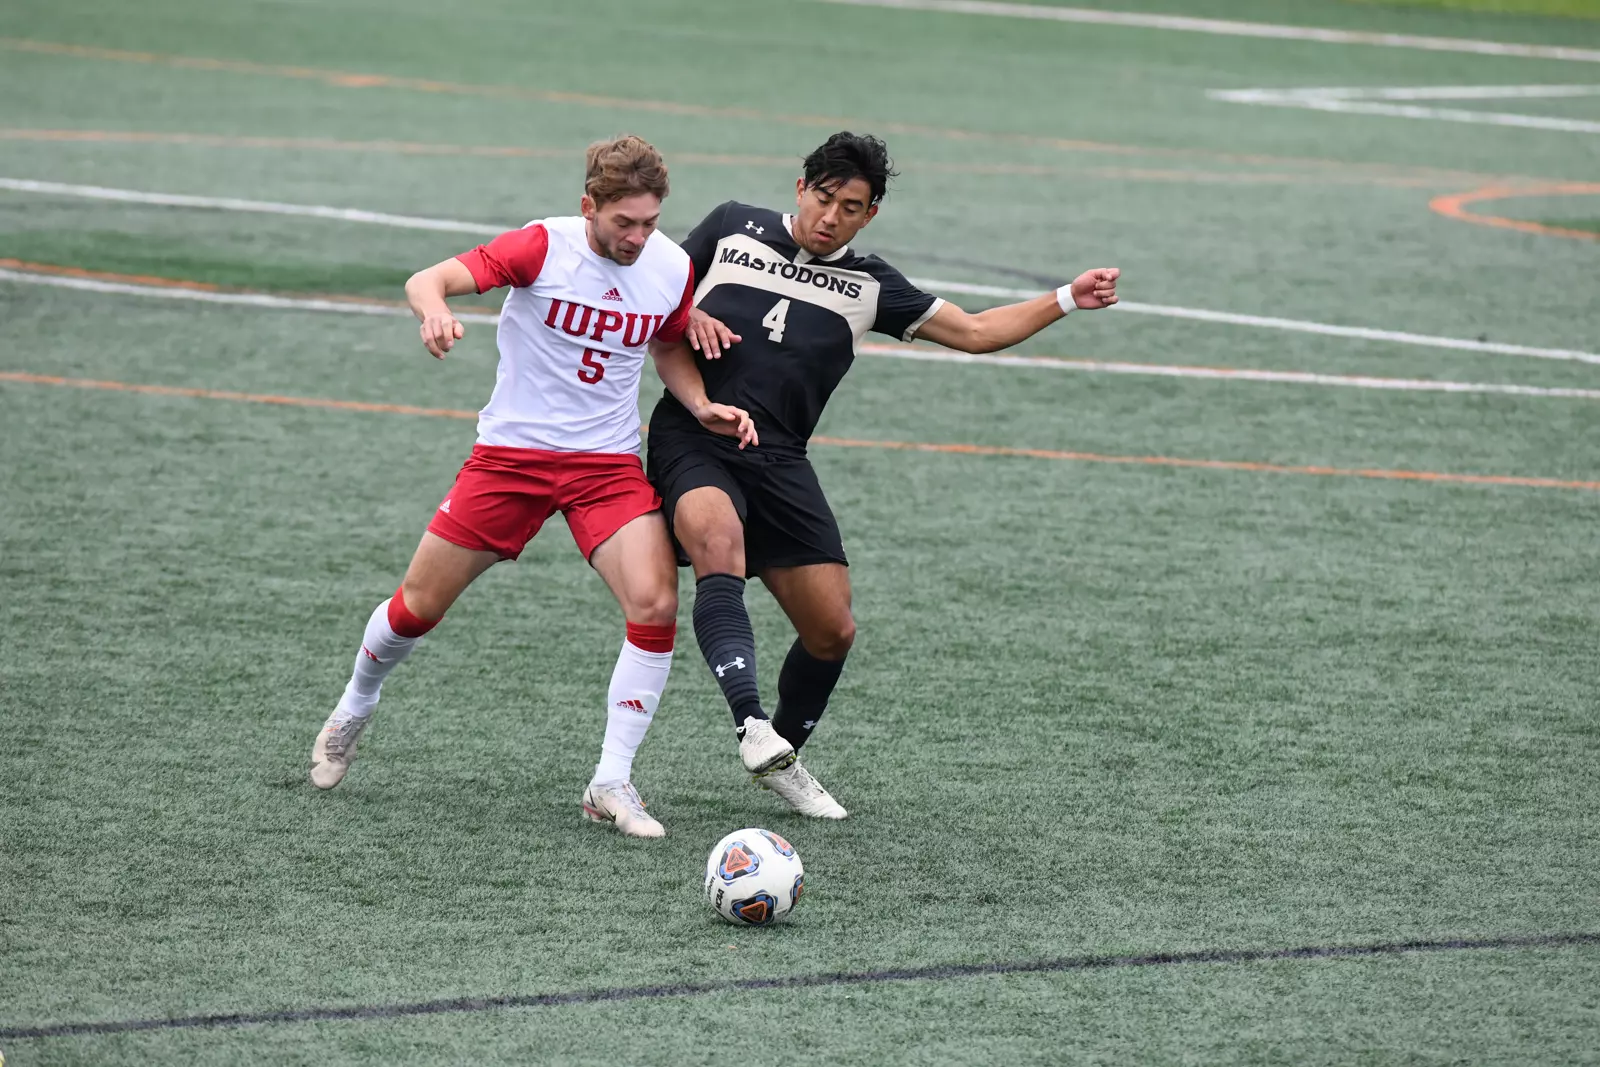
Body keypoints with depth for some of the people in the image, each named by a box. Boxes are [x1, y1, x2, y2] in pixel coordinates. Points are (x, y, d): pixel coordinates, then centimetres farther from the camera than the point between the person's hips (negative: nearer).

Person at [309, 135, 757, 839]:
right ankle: (353, 712, 38)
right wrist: (435, 311, -45)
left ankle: (611, 784, -9)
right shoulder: (543, 246, -15)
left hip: (609, 463, 2)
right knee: (418, 605, 6)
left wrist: (702, 407, -1)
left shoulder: (673, 269, -3)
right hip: (510, 454, -2)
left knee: (656, 604, -20)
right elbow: (426, 280, -22)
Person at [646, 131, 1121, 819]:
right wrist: (688, 318, -4)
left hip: (778, 461, 4)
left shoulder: (868, 286, 12)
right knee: (721, 549, -35)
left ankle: (781, 760, 26)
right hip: (693, 443, -4)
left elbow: (973, 332, 15)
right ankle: (751, 725, -47)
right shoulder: (732, 227, 8)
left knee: (831, 631, 1)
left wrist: (1068, 299, 7)